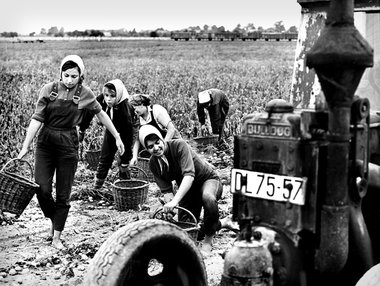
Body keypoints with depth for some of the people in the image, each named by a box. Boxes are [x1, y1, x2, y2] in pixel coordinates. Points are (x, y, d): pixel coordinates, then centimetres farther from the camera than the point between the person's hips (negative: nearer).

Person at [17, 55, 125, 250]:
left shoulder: (84, 93, -3)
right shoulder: (49, 90, -4)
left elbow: (101, 114, 10)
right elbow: (37, 119, -6)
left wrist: (117, 137, 13)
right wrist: (25, 147, -10)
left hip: (68, 145, 0)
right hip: (45, 142, 1)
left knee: (63, 194, 2)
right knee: (42, 189, -6)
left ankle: (57, 237, 15)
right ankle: (53, 221, 23)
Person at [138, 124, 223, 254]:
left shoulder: (179, 145, -27)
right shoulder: (153, 164, -9)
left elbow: (189, 175, -38)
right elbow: (166, 190, -7)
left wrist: (175, 200, -47)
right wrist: (169, 205, -29)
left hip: (208, 180, -6)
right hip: (187, 190, 6)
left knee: (208, 198, -41)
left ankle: (208, 238, -16)